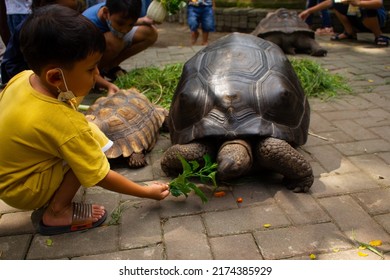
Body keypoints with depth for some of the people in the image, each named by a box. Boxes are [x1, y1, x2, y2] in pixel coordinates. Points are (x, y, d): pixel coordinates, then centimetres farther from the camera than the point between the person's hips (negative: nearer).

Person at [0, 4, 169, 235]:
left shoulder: (23, 78, -13)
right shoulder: (66, 124, -34)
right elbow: (100, 177, -26)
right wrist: (147, 192, -15)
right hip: (21, 190, -8)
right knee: (93, 137, -22)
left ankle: (50, 199, 10)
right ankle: (57, 212, -9)